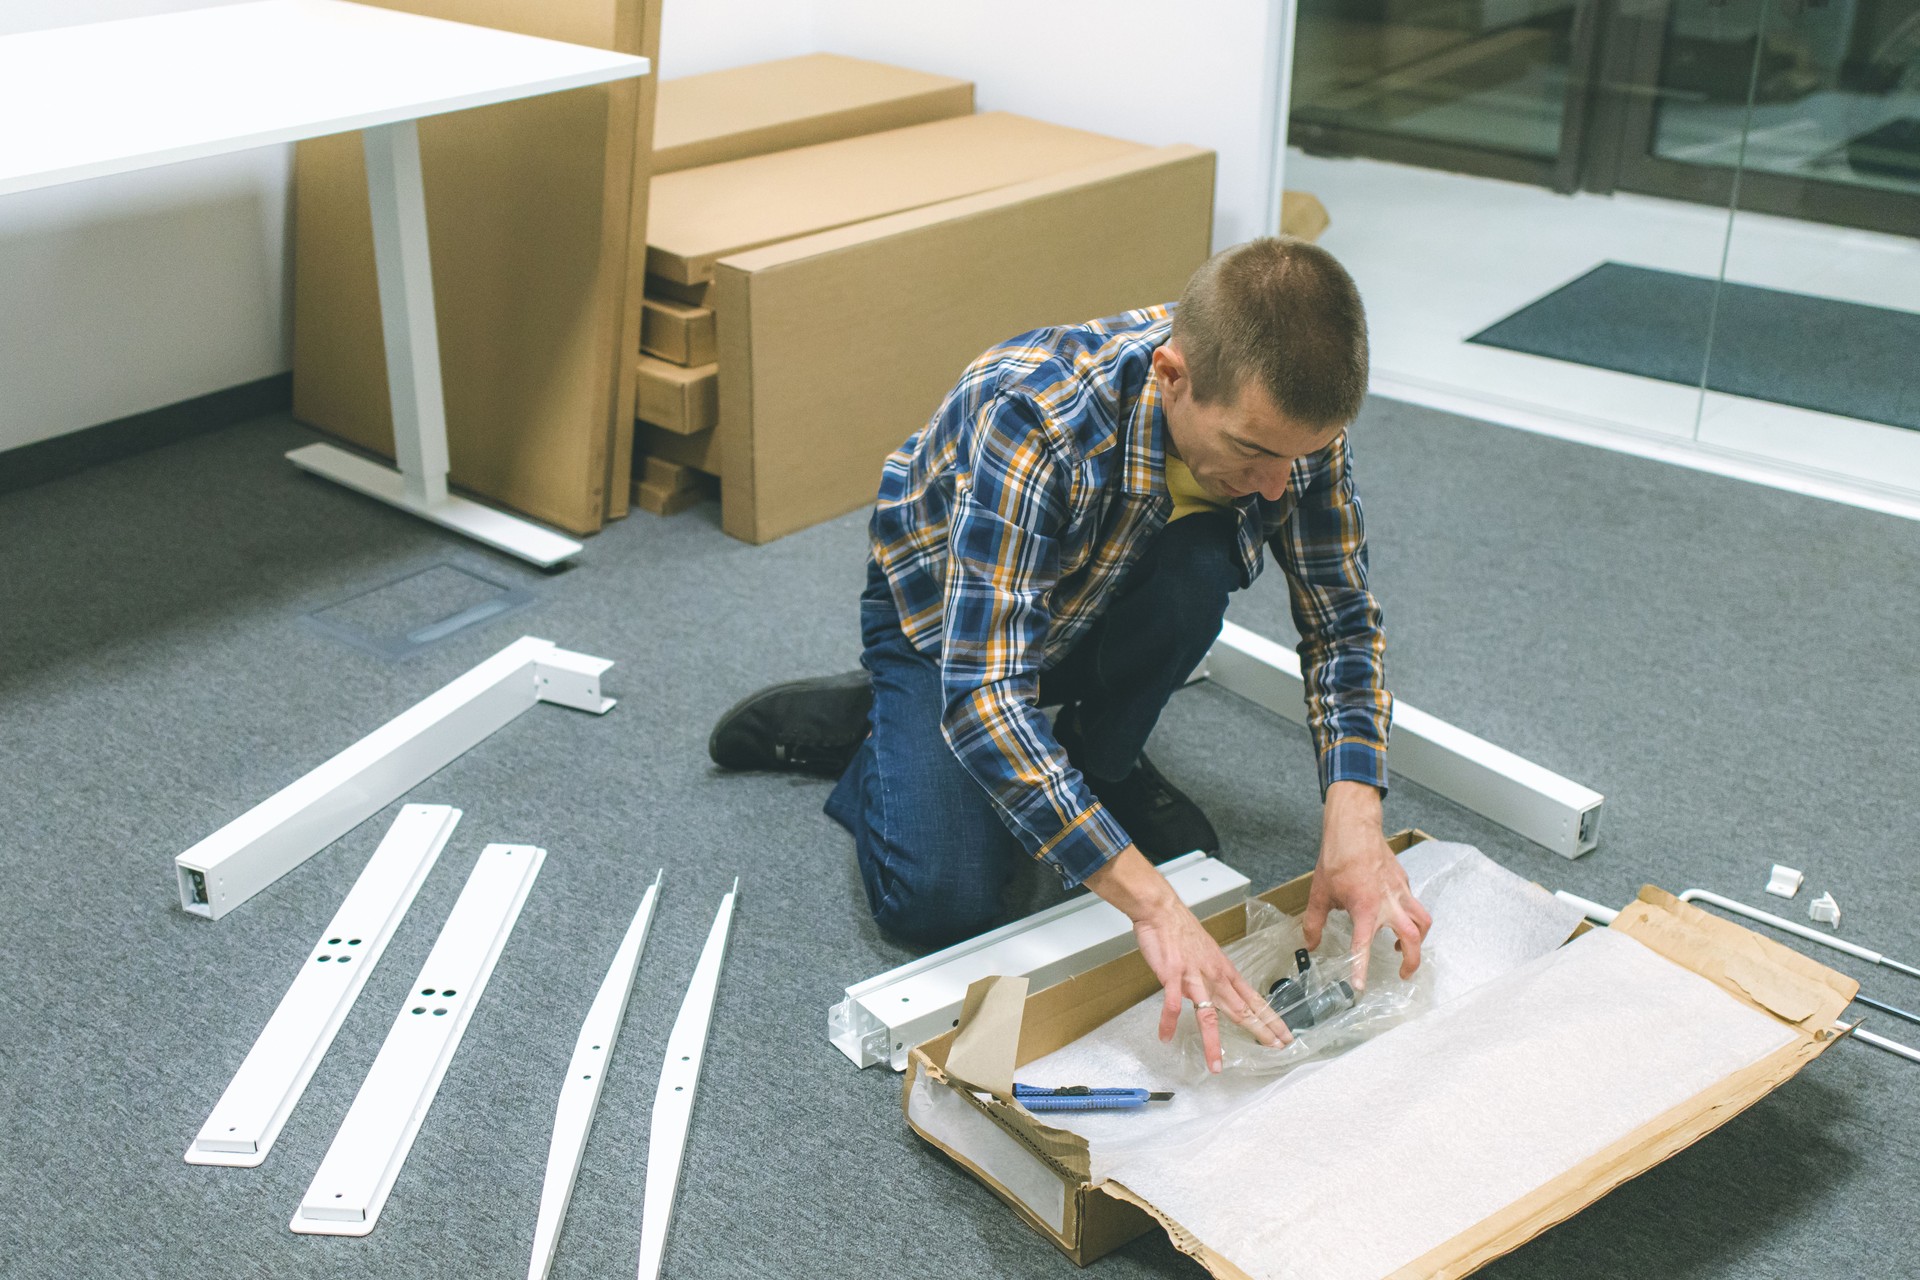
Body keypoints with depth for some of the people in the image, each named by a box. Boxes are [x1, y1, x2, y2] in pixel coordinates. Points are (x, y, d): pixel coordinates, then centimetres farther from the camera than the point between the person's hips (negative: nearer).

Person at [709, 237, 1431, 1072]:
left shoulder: (1284, 410, -27)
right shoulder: (1032, 421, -42)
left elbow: (1342, 623, -14)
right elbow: (981, 698, -46)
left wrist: (1353, 814, -31)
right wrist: (1152, 903, -51)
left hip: (1098, 603, 4)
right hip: (942, 609, -4)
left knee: (1200, 567, -31)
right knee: (940, 901, -22)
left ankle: (1102, 759, -1)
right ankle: (864, 726, 9)